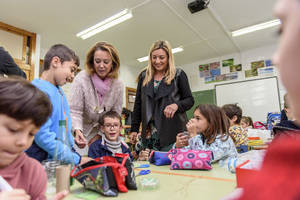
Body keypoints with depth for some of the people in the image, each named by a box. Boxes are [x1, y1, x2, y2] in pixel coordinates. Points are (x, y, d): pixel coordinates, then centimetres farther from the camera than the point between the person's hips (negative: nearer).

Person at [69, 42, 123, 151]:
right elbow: (75, 112, -19)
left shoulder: (118, 85, -9)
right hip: (80, 134, -2)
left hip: (103, 134, 3)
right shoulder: (81, 78, -19)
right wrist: (77, 130, -36)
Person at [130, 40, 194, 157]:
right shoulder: (144, 76, 12)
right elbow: (138, 104, 12)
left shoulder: (178, 75, 2)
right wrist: (134, 129, 7)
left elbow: (190, 100, 4)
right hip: (150, 134, 3)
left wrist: (177, 105, -18)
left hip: (173, 134, -2)